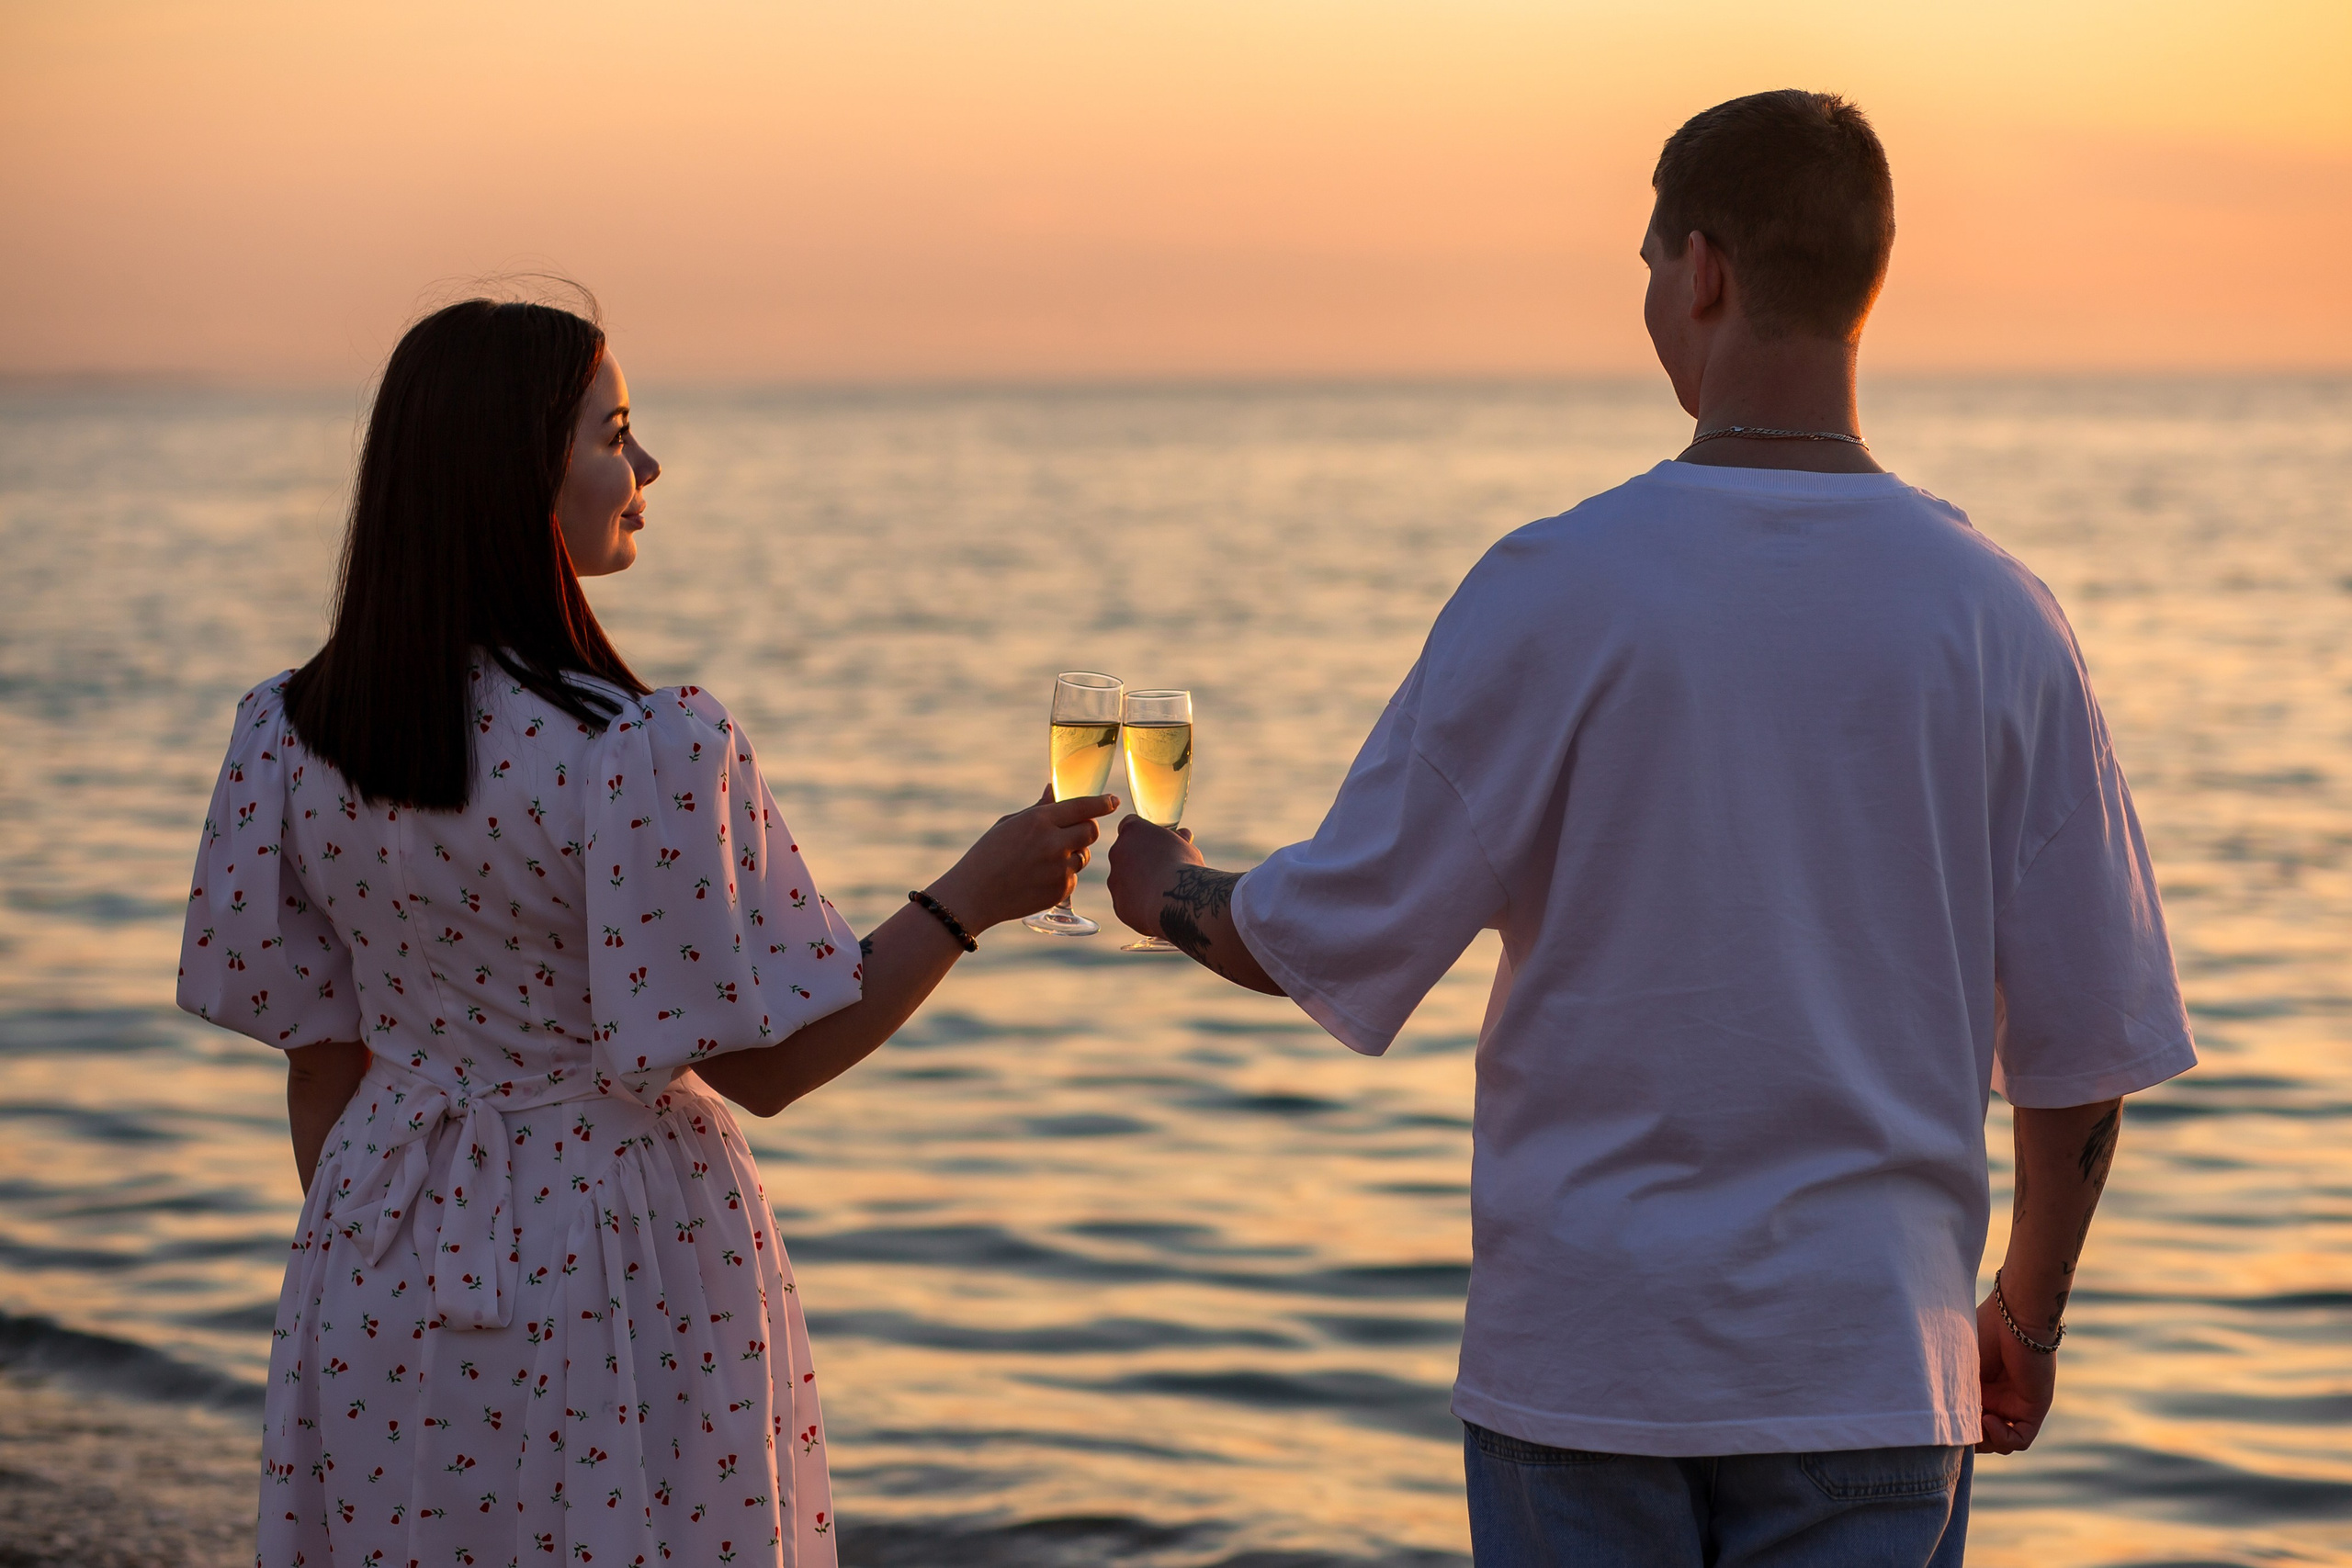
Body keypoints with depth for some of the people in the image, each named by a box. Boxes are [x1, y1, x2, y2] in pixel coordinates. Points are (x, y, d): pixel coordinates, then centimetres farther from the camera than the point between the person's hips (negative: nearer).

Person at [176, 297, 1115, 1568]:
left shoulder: (290, 733, -4)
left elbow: (319, 1058, 4)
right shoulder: (646, 754, -22)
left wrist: (364, 1274, 16)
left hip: (388, 1244, 5)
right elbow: (763, 1065, -16)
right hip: (617, 1258, -5)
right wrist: (968, 900, -7)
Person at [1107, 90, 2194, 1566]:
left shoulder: (1561, 588, -10)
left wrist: (1168, 892, 17)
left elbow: (1335, 933, -5)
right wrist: (2027, 1315, 16)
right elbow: (2086, 1045, 1)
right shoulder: (1993, 613, -3)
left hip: (1587, 1356, -1)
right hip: (1866, 1375, 2)